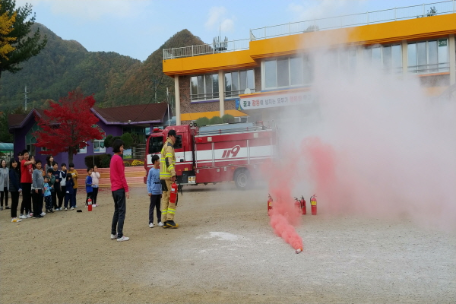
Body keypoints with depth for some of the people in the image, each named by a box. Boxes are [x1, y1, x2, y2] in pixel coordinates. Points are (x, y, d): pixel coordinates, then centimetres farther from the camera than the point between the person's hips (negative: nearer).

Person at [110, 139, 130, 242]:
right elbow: (122, 175, -16)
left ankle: (113, 233, 18)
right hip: (120, 189, -10)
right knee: (121, 211, -7)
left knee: (117, 211, 15)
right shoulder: (118, 158, -12)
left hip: (114, 189, 10)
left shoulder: (112, 159, 16)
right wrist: (126, 189, -15)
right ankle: (120, 235, -8)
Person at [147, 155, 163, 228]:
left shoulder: (160, 171, 11)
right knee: (152, 207, -2)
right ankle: (151, 222, 1)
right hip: (153, 192, -5)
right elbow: (148, 181, -3)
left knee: (158, 207, 10)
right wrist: (149, 191, -9)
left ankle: (159, 220, 16)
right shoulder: (151, 171, -4)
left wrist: (162, 191, 12)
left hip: (159, 192, 5)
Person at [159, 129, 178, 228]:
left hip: (163, 176, 10)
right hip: (168, 176, -10)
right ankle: (170, 219, -11)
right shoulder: (169, 146, -9)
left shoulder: (165, 146, 22)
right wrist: (173, 174, -27)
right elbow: (169, 160, -21)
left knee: (165, 198, 8)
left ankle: (165, 221, 9)